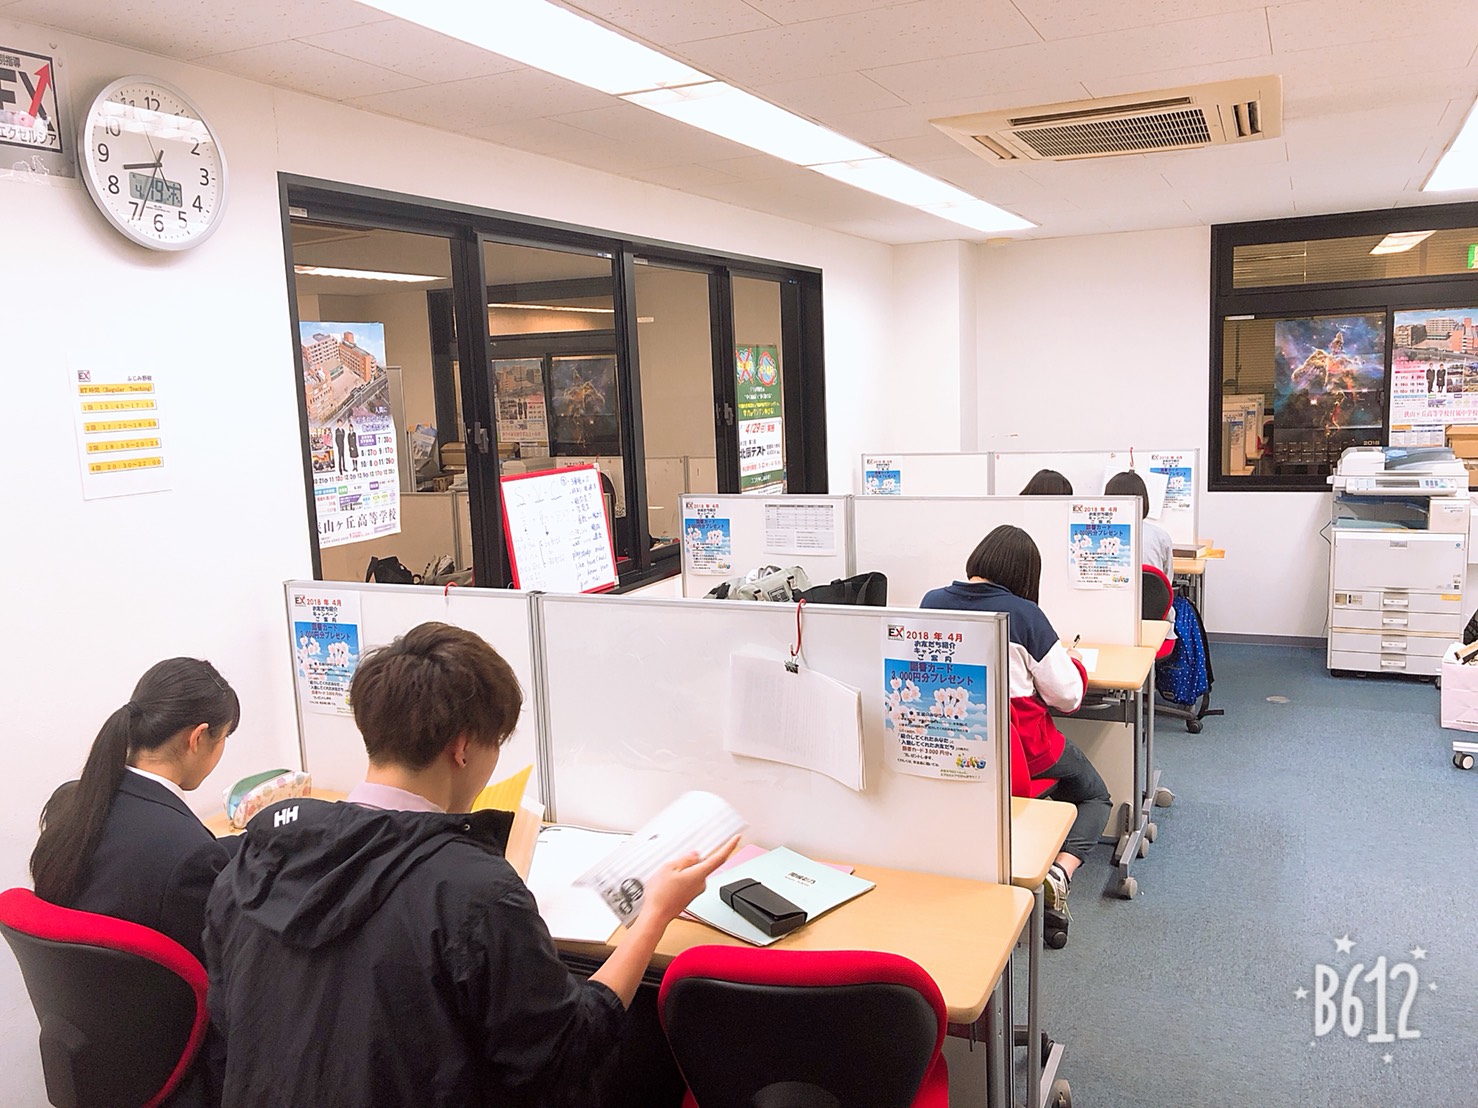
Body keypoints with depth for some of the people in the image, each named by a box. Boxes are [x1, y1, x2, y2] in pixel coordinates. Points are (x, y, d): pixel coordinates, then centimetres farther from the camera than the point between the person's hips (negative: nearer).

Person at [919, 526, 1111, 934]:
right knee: (1095, 797, 23)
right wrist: (1071, 660, 14)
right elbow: (1067, 696, -8)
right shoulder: (1025, 614, -14)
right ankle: (1060, 874, -3)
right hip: (1020, 744, -5)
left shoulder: (932, 602, -3)